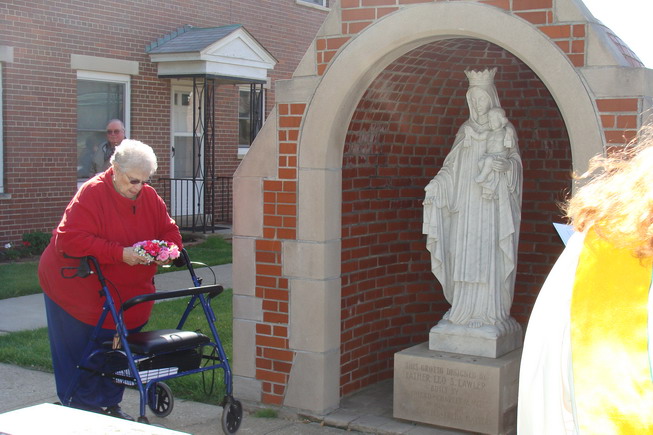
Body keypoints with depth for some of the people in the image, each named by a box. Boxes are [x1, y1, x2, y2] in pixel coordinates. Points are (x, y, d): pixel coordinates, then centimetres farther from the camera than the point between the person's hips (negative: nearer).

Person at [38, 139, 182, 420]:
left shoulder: (150, 197, 0)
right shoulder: (91, 194, -21)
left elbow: (169, 231, 7)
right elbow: (70, 239, -30)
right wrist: (120, 253, -34)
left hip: (126, 294, 6)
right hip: (77, 288, -5)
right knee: (80, 354, 3)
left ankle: (109, 404, 26)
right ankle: (81, 407, 17)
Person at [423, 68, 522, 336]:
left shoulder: (505, 130, 3)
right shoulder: (465, 130, 14)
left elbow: (516, 161, -1)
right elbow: (452, 166, 12)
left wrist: (507, 165, -23)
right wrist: (435, 184, -3)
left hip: (493, 206, -4)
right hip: (467, 205, 4)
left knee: (490, 258, -6)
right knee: (465, 258, 2)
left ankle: (491, 313, -1)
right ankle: (466, 311, 7)